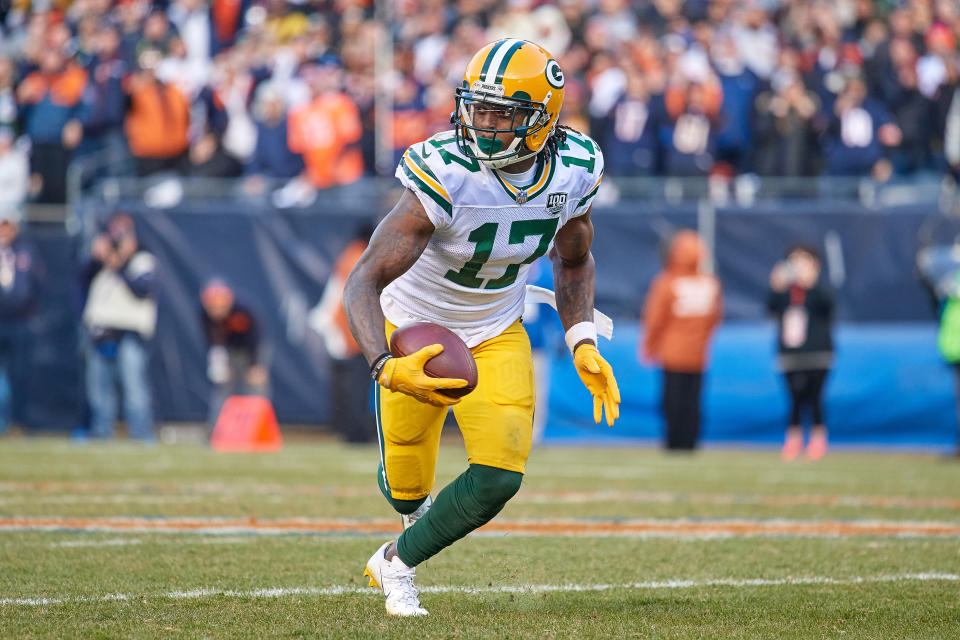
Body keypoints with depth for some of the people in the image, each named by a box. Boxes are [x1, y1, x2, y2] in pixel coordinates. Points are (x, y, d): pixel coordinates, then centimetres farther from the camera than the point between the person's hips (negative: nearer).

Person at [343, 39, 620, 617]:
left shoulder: (574, 169, -17)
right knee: (407, 490, 9)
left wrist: (584, 345, -8)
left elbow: (573, 261, 6)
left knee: (500, 476, -13)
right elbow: (364, 283, -37)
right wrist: (386, 367, -54)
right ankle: (421, 515, 51)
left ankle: (398, 562, 14)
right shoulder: (443, 174, -34)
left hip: (497, 335, 3)